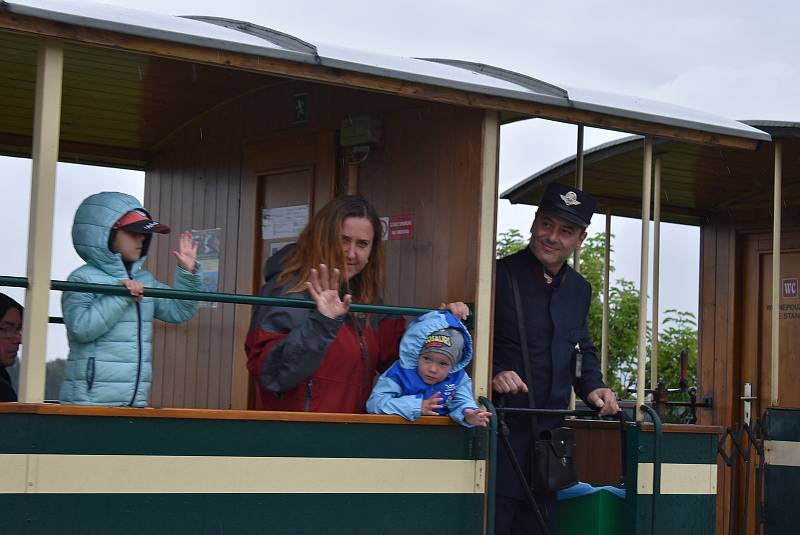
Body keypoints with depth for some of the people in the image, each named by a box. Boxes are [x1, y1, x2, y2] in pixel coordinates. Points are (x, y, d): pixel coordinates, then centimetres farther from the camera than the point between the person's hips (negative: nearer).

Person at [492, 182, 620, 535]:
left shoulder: (580, 290, 13)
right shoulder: (498, 275, -10)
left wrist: (593, 387, 6)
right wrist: (492, 375, -25)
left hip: (549, 433, 7)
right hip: (501, 429, -7)